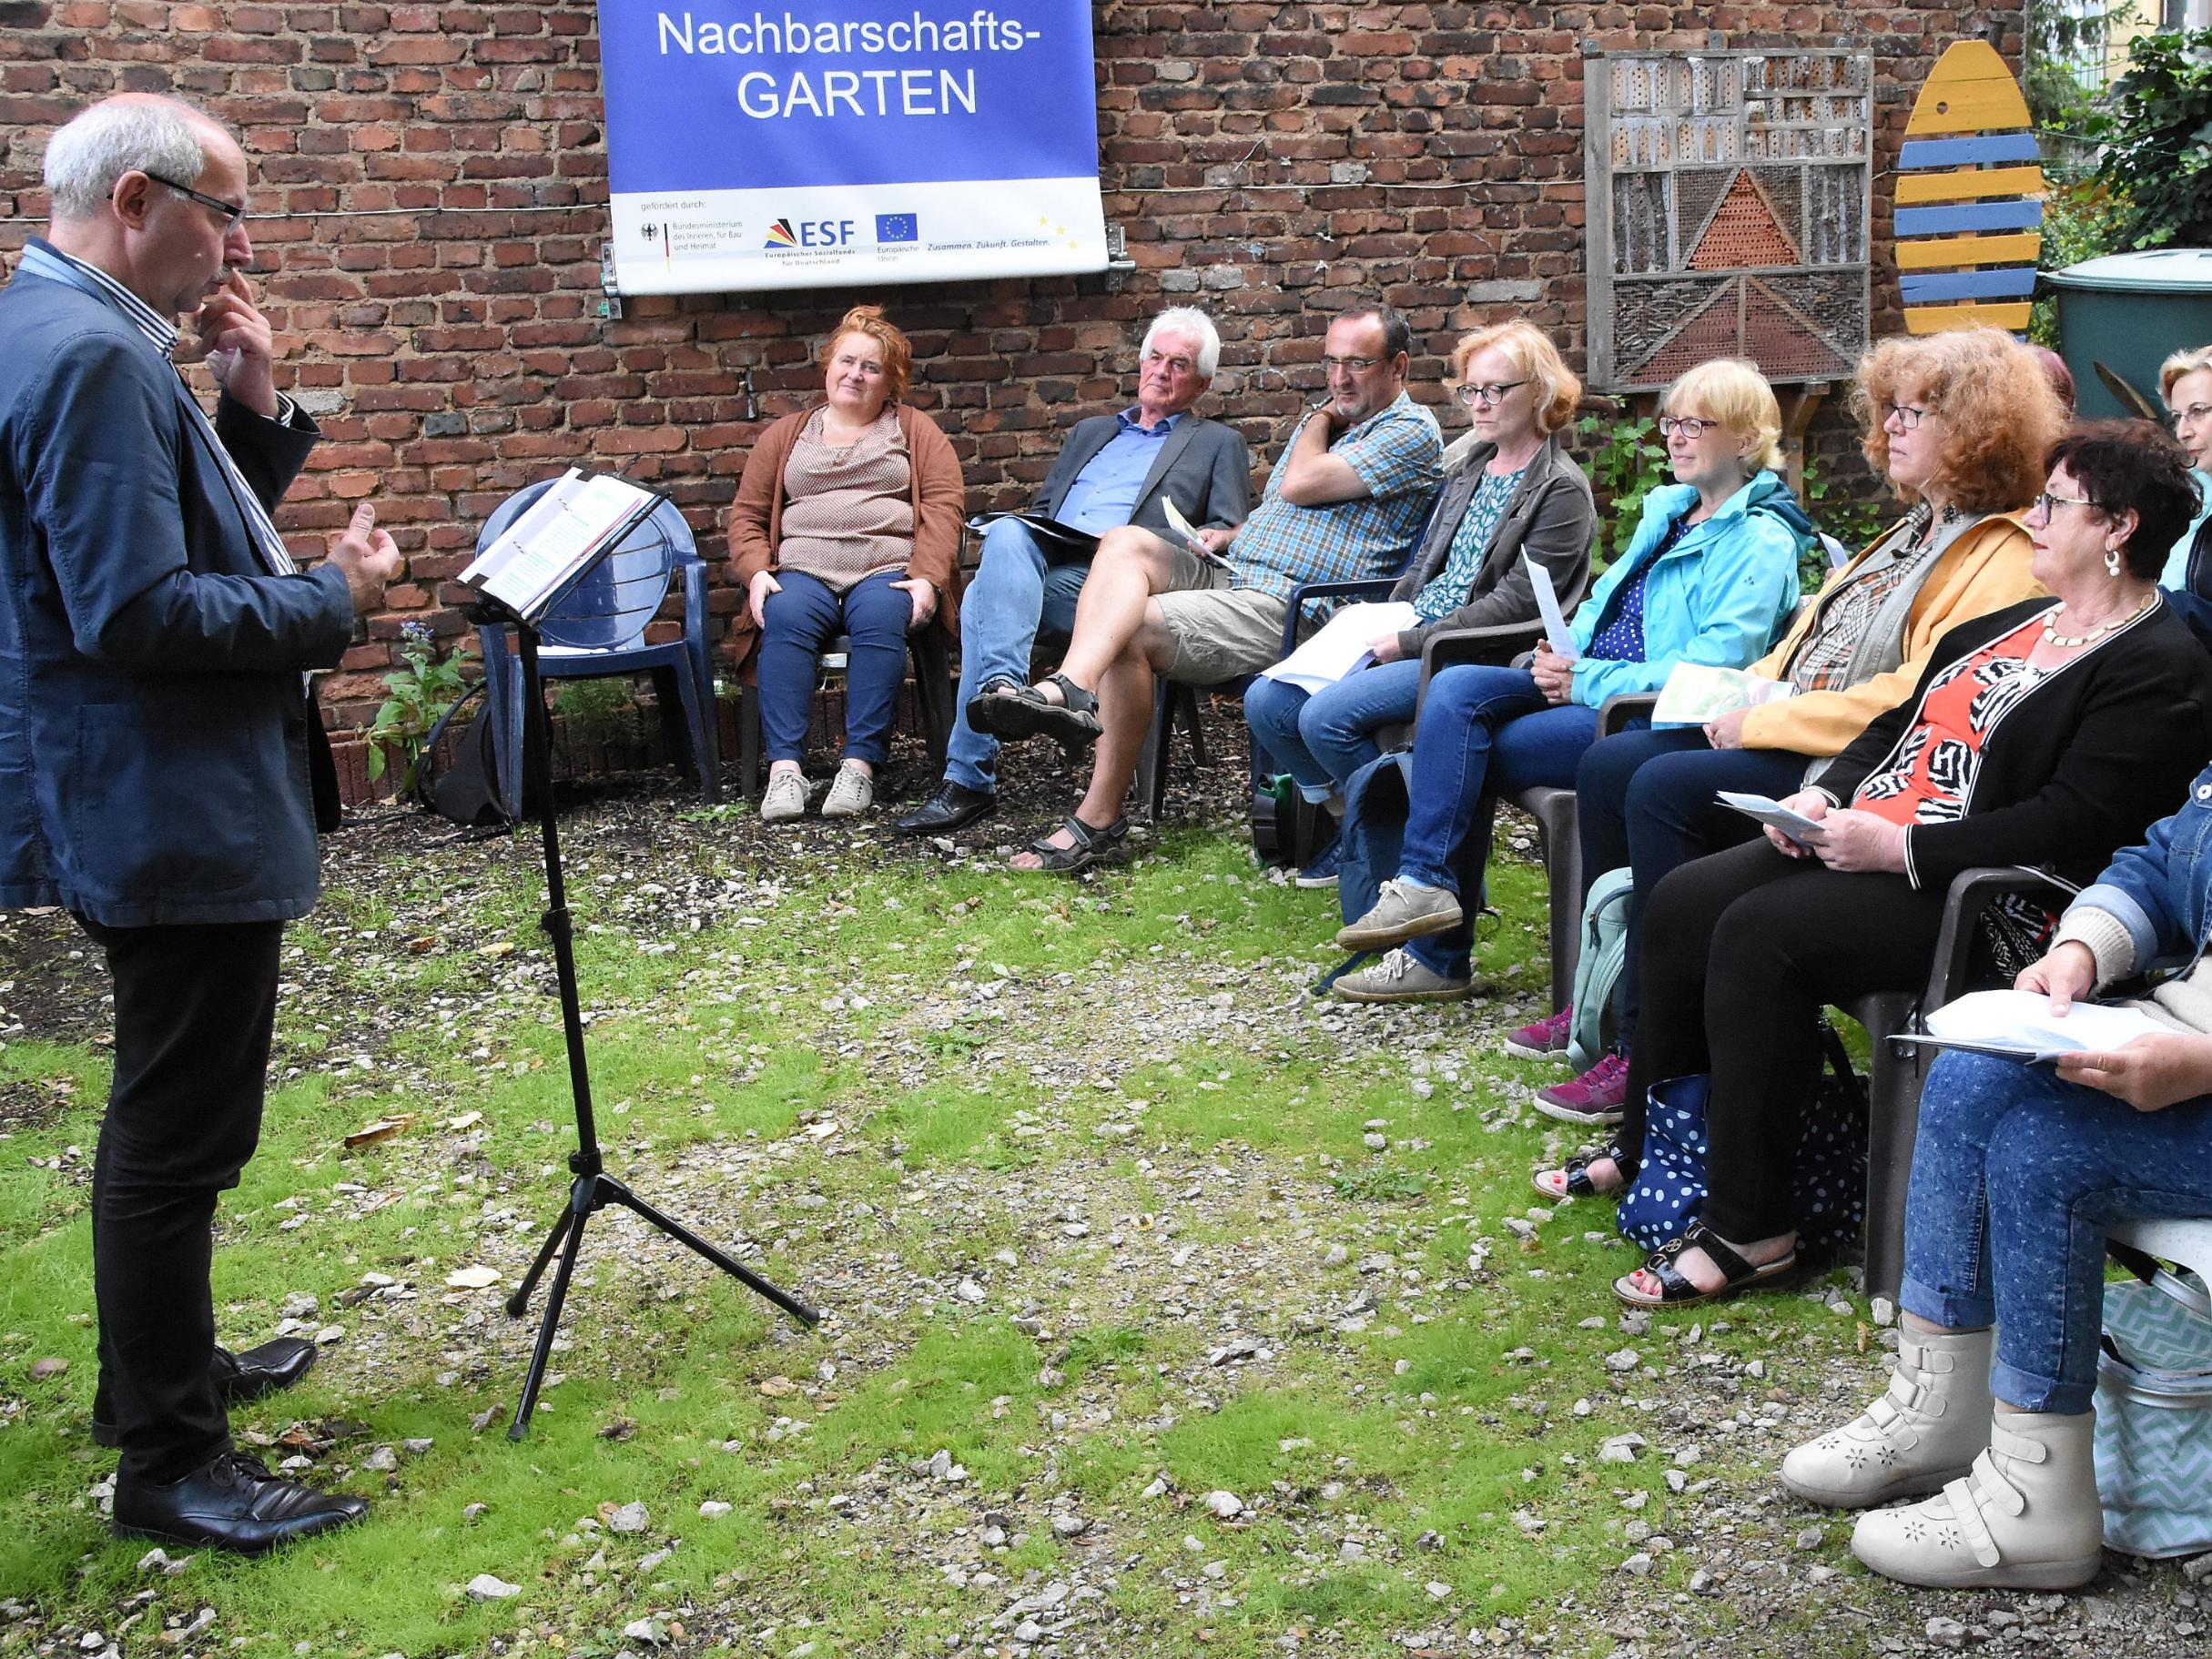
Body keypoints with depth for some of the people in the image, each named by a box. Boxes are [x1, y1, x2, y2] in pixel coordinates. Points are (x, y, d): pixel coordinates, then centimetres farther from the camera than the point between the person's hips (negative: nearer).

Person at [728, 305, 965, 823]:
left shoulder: (915, 431, 20)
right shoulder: (786, 434, 25)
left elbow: (942, 506, 6)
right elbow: (747, 514, 19)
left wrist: (927, 577, -11)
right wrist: (757, 572, -2)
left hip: (887, 570, -1)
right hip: (802, 571, 1)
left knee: (880, 620, -37)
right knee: (785, 620, -34)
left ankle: (860, 765, -38)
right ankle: (784, 768, -40)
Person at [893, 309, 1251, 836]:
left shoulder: (1219, 444, 21)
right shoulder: (1089, 432, 36)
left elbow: (1227, 536, 8)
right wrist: (1014, 537, 7)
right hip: (1044, 560, 4)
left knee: (985, 598, -32)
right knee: (1008, 534, -34)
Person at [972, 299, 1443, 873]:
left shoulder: (1411, 432, -3)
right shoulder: (1327, 420, 26)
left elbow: (1299, 485, -14)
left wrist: (1321, 419, 6)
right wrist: (1231, 535, 12)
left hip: (1287, 609, -9)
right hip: (1231, 572, 9)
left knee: (1130, 629, -24)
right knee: (1126, 541, -19)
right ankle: (1071, 690, -40)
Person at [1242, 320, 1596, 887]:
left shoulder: (1562, 490, -8)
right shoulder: (1466, 463, 17)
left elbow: (1516, 602, -15)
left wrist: (1409, 643, -16)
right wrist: (1382, 625, 5)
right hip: (1411, 630, 8)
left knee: (1326, 716, -27)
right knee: (1267, 702, -8)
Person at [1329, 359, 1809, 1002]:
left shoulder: (1761, 540, -9)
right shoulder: (1666, 510, 20)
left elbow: (1717, 664, -19)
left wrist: (1586, 681, -19)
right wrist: (1564, 653, 1)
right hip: (1591, 686, 9)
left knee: (1467, 755, -18)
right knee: (1455, 690, -15)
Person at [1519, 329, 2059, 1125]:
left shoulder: (2008, 562, -14)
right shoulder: (1915, 530, 20)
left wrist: (1763, 722, -18)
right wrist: (1745, 689, 5)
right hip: (1788, 738, 10)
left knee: (1666, 787, -26)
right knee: (1610, 764, -2)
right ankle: (1601, 1001, 6)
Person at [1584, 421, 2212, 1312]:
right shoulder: (2012, 623, 20)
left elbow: (2074, 823, -20)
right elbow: (1899, 723, 23)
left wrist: (1899, 848, -23)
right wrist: (1826, 795, 3)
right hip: (1863, 839, 9)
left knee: (1760, 933, -28)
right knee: (1681, 903, -8)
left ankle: (1749, 1229, -20)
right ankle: (1646, 1149, 6)